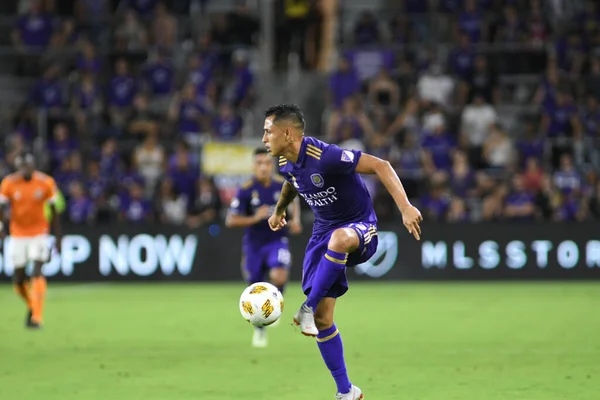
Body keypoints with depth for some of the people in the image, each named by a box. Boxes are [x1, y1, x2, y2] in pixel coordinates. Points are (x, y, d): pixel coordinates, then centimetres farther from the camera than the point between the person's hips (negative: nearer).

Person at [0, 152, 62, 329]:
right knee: (18, 280, 6)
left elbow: (54, 212, 1)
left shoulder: (46, 183, -9)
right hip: (18, 234, 2)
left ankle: (36, 317, -16)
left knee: (37, 273, -17)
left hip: (39, 233, -2)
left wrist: (58, 237, 3)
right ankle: (32, 306, 35)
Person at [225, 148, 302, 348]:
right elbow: (230, 221, -13)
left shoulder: (283, 185, -5)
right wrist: (255, 218, -26)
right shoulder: (245, 190, -13)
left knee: (279, 277, -29)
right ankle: (260, 330, 37)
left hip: (277, 241, 0)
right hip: (254, 245, 0)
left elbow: (294, 200, 19)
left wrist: (296, 220, 3)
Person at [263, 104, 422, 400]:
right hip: (323, 233, 7)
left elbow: (380, 165, -27)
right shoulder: (286, 164, -1)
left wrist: (405, 207, -34)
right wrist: (279, 210, 41)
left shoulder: (324, 156, -27)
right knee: (323, 319, -1)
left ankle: (308, 309, -32)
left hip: (360, 229, -7)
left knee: (340, 237, -46)